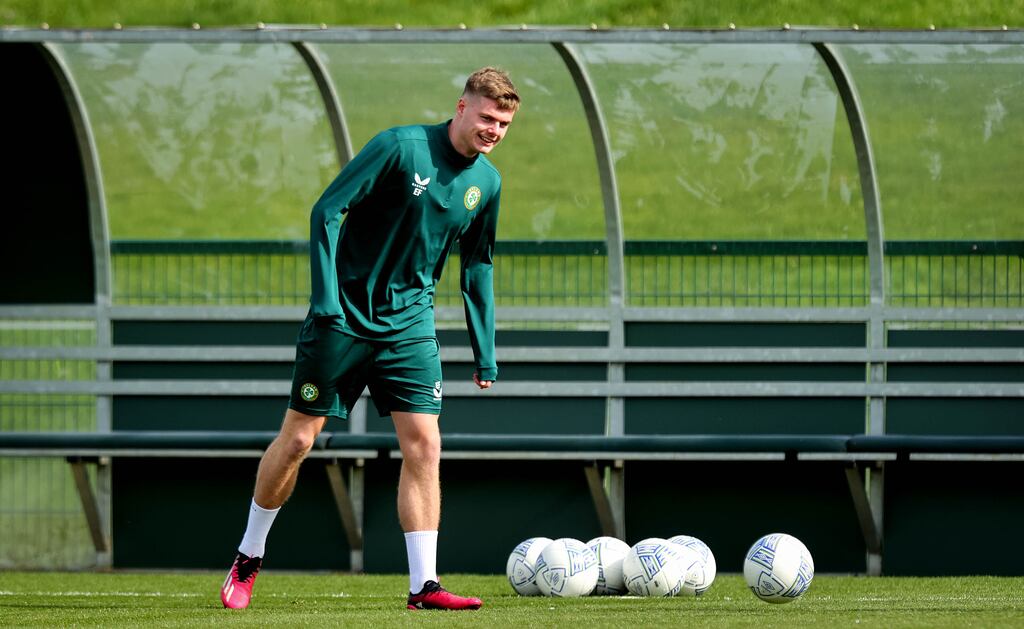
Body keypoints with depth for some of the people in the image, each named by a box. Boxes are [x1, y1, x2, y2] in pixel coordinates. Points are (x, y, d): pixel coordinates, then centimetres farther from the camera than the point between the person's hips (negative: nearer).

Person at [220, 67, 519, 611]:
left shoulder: (486, 182, 4)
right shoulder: (399, 147, -14)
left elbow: (477, 266, 16)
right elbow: (327, 211, -14)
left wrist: (485, 352, 13)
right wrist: (326, 296, -21)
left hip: (409, 324, 4)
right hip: (344, 317, -4)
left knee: (424, 444, -9)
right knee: (298, 438, 1)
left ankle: (424, 585, -8)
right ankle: (248, 558, 20)